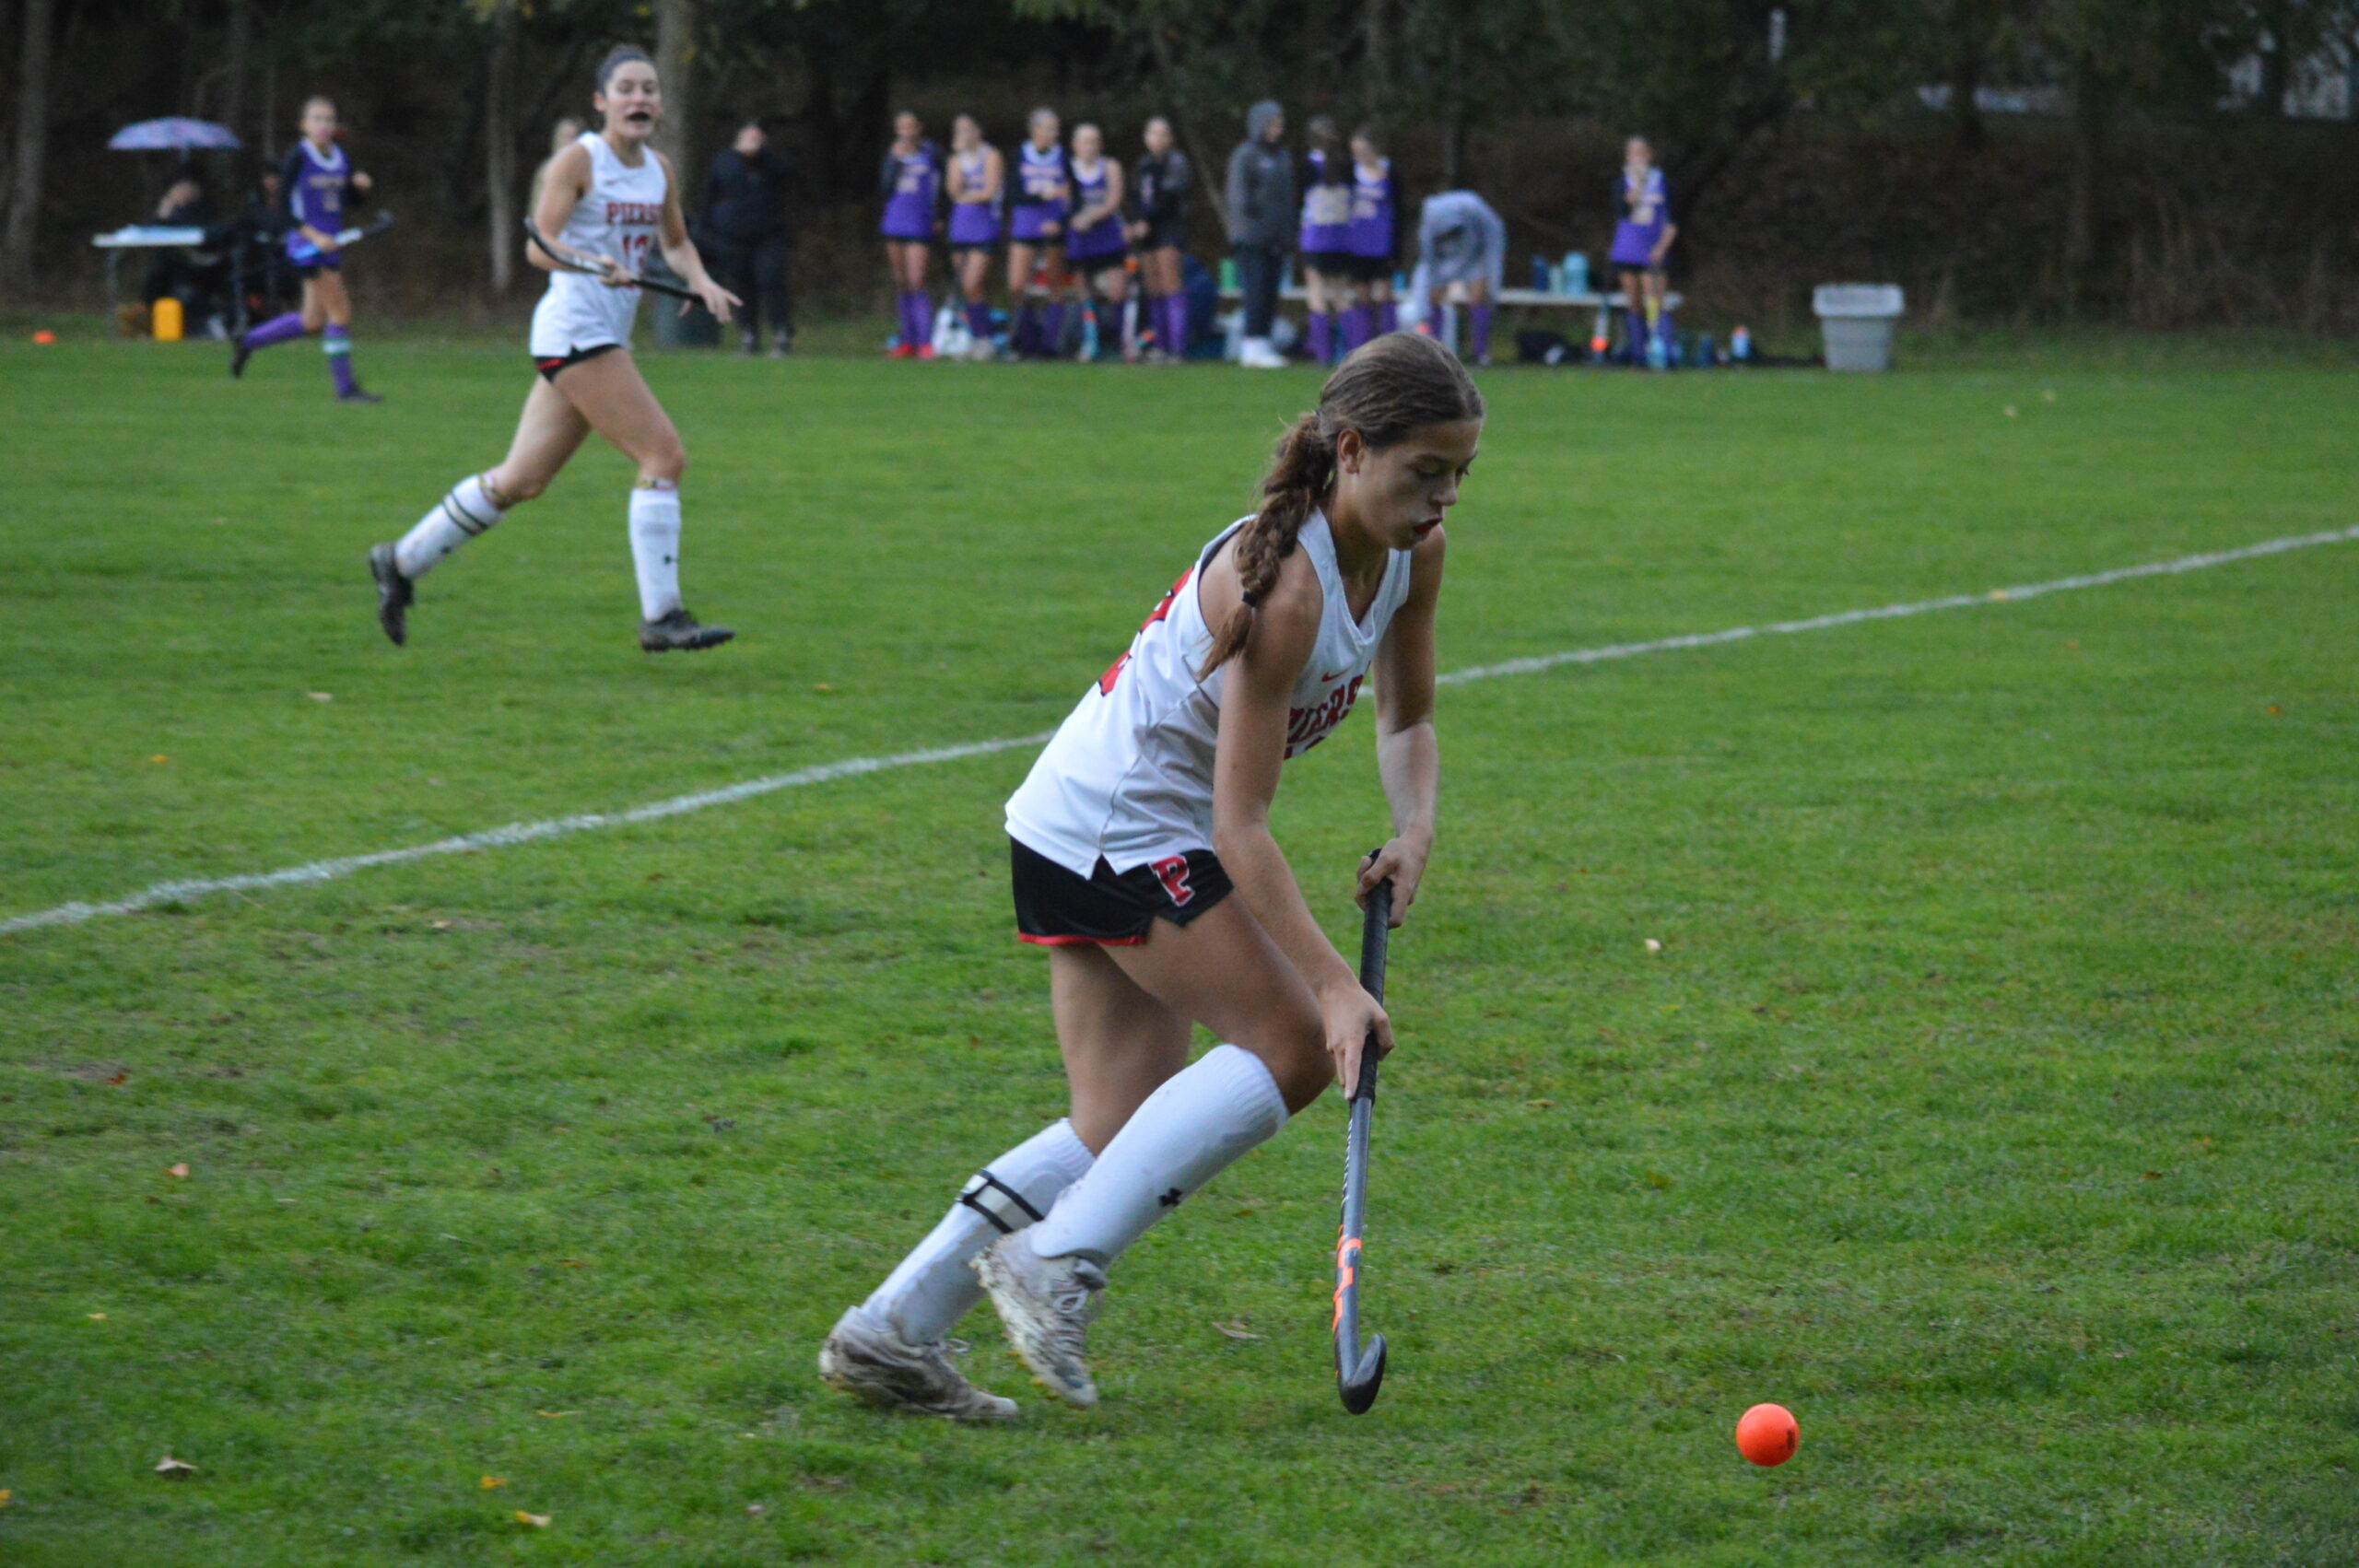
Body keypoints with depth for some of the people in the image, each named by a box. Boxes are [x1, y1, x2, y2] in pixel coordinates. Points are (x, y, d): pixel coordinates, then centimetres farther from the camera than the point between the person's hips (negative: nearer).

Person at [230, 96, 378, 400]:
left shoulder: (340, 158, 9)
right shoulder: (298, 158, -10)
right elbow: (281, 204, -12)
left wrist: (359, 183, -4)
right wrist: (313, 235, -20)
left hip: (329, 244, 8)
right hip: (307, 246, -8)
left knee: (312, 321, 12)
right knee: (340, 312, -11)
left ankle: (248, 343, 28)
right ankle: (345, 387, -7)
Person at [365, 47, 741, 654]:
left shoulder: (660, 170, 13)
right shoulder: (579, 160, -8)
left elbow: (676, 244, 28)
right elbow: (540, 245, -16)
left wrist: (700, 280, 7)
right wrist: (596, 265, -34)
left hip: (607, 339, 8)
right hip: (574, 329, -8)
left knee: (521, 479, 12)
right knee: (664, 454, -15)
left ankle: (402, 562, 23)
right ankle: (660, 616, -13)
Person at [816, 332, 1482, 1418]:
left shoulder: (1410, 554, 0)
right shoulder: (1284, 584, -26)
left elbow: (1404, 718, 16)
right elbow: (1239, 827, -26)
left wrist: (1414, 830, -5)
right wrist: (1334, 984, -28)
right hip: (1114, 826, -9)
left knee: (1125, 1135, 6)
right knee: (1291, 1046, -14)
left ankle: (890, 1334, 6)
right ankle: (1055, 1263, -11)